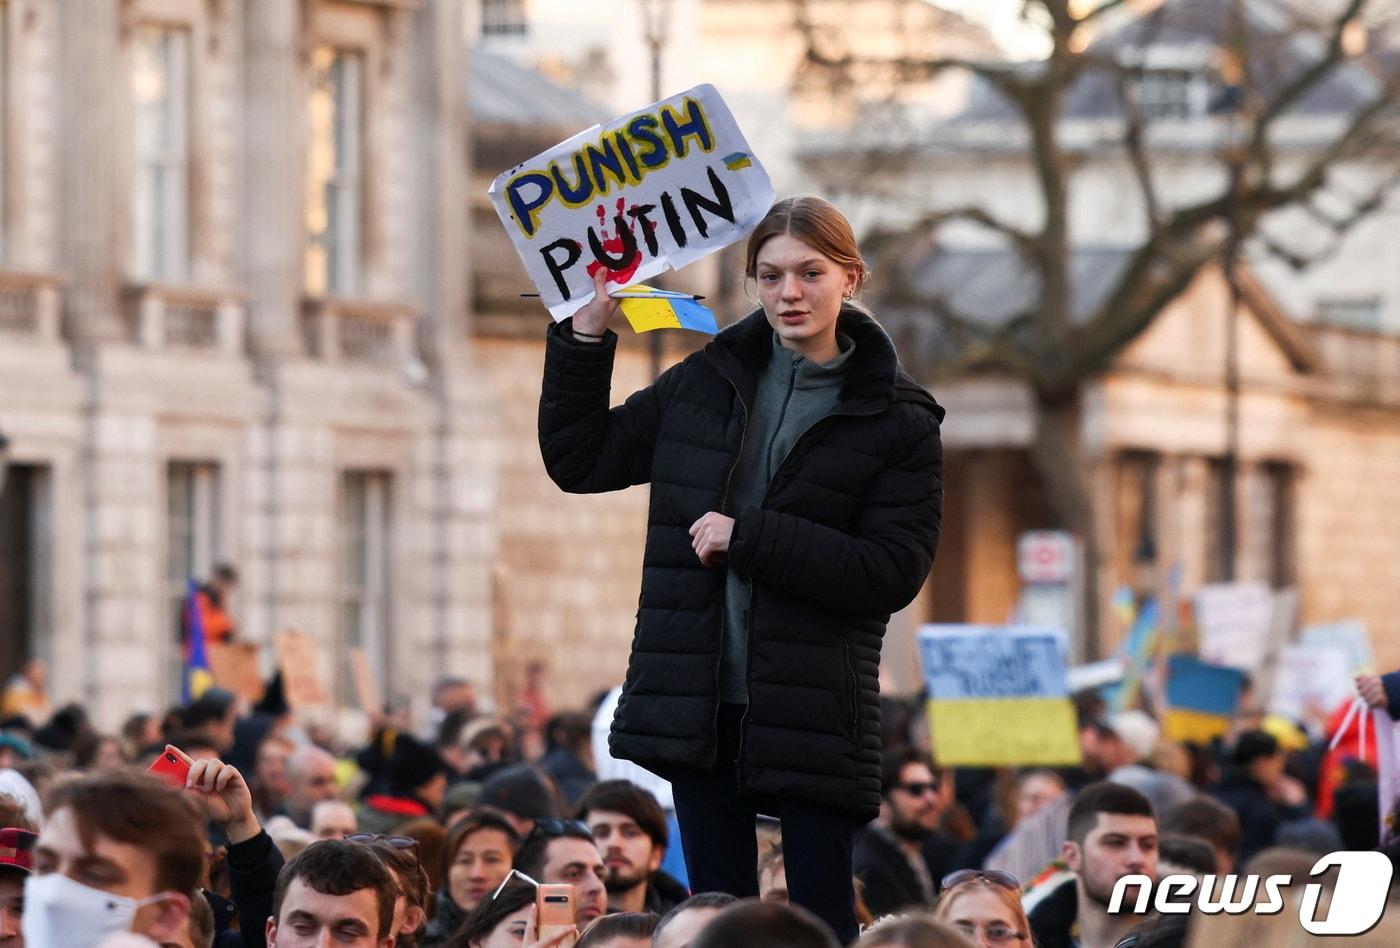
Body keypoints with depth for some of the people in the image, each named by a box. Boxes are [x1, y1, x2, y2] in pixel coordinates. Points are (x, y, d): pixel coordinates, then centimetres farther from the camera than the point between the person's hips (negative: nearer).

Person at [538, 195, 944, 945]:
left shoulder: (899, 424, -2)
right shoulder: (706, 383, 9)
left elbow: (893, 573, -11)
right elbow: (576, 461, 16)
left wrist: (747, 538, -14)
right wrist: (585, 337, 5)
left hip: (814, 712, -4)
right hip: (699, 703, 4)